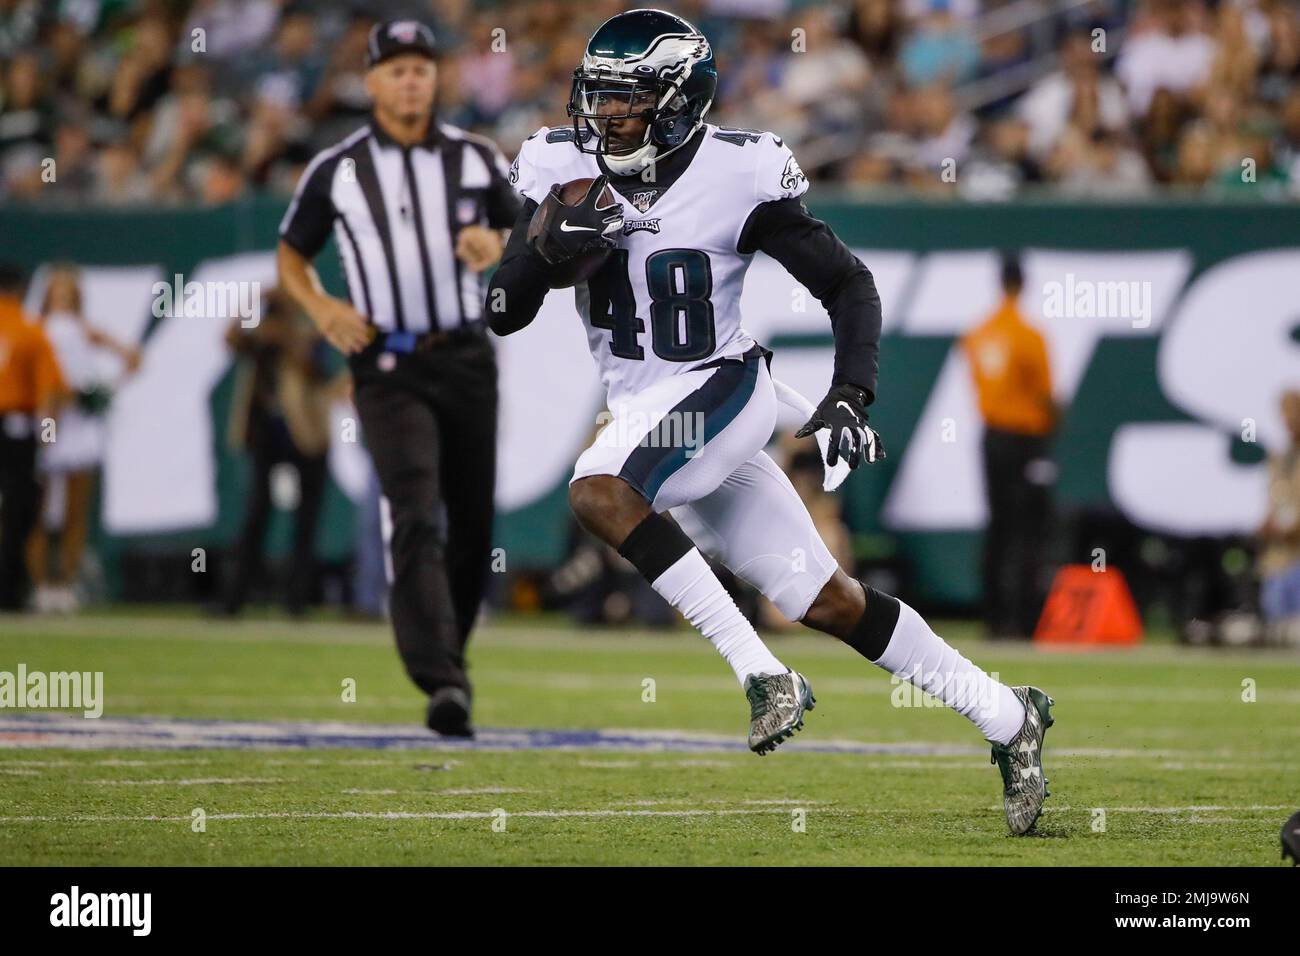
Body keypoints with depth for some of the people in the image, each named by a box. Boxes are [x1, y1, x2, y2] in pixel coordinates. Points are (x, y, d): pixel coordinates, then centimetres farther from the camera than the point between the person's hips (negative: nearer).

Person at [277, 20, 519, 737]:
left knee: (473, 523, 6)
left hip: (465, 358, 3)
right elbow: (291, 252, 13)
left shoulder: (476, 159, 8)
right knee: (416, 516, -18)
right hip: (388, 365, -3)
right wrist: (321, 307, -6)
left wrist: (497, 246, -8)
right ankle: (442, 684, -28)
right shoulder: (336, 170, 4)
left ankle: (446, 657, 27)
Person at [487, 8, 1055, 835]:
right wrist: (549, 249, -22)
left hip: (721, 393, -5)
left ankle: (763, 674, -26)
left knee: (597, 490, -32)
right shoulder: (567, 171, -2)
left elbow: (848, 283, -8)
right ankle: (1008, 719, 19)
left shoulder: (736, 176, -15)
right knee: (826, 603, 7)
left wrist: (850, 396, -20)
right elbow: (504, 314, -2)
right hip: (644, 410, 5)